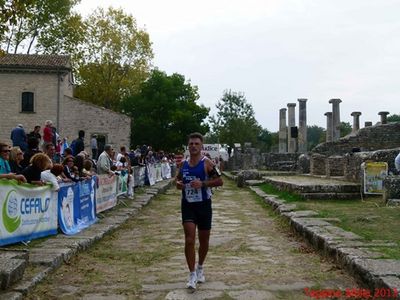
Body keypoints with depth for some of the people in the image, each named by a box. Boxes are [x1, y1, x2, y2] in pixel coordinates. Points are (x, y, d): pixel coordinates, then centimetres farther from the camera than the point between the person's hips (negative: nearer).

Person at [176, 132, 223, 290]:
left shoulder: (207, 163, -9)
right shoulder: (183, 164, 4)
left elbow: (220, 181, -11)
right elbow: (178, 179, 19)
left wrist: (202, 183, -22)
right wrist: (178, 184, -5)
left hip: (203, 205, -2)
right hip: (187, 205, 2)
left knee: (204, 240, 11)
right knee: (189, 240, -8)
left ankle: (200, 268, 35)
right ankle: (192, 274, 3)